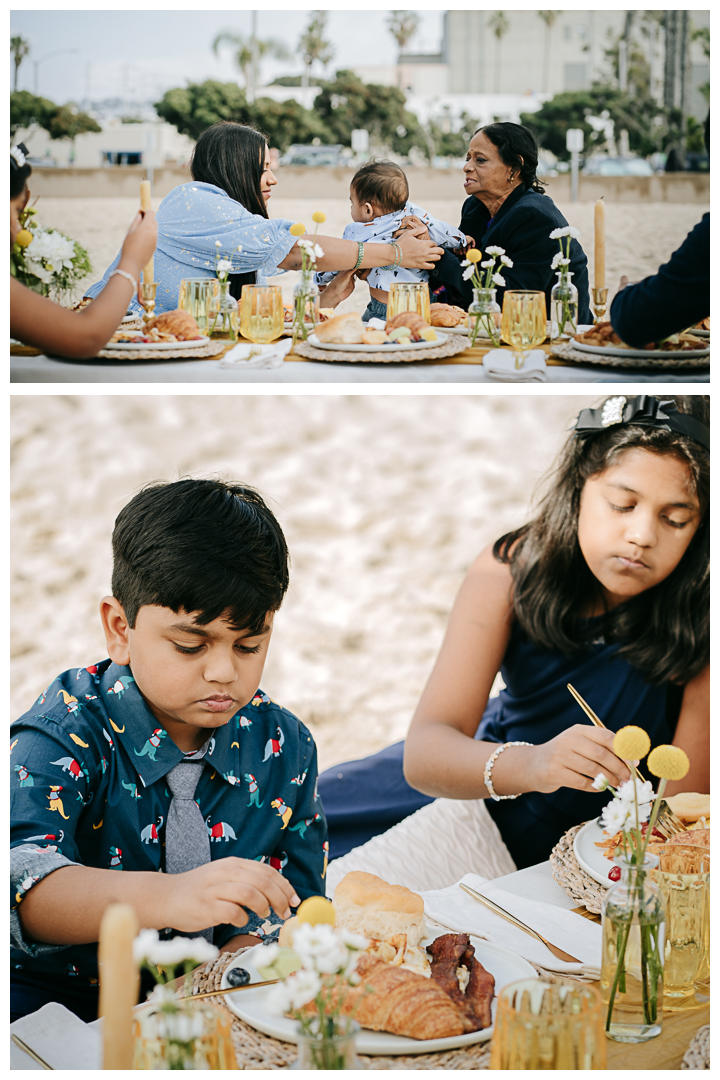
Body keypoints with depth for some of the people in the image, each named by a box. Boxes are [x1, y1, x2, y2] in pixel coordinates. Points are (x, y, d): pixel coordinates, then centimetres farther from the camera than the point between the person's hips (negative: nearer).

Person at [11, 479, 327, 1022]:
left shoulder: (283, 746, 1)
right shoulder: (70, 732, -14)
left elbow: (290, 907, 3)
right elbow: (24, 882, -30)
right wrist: (162, 897, -46)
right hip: (55, 996, -4)